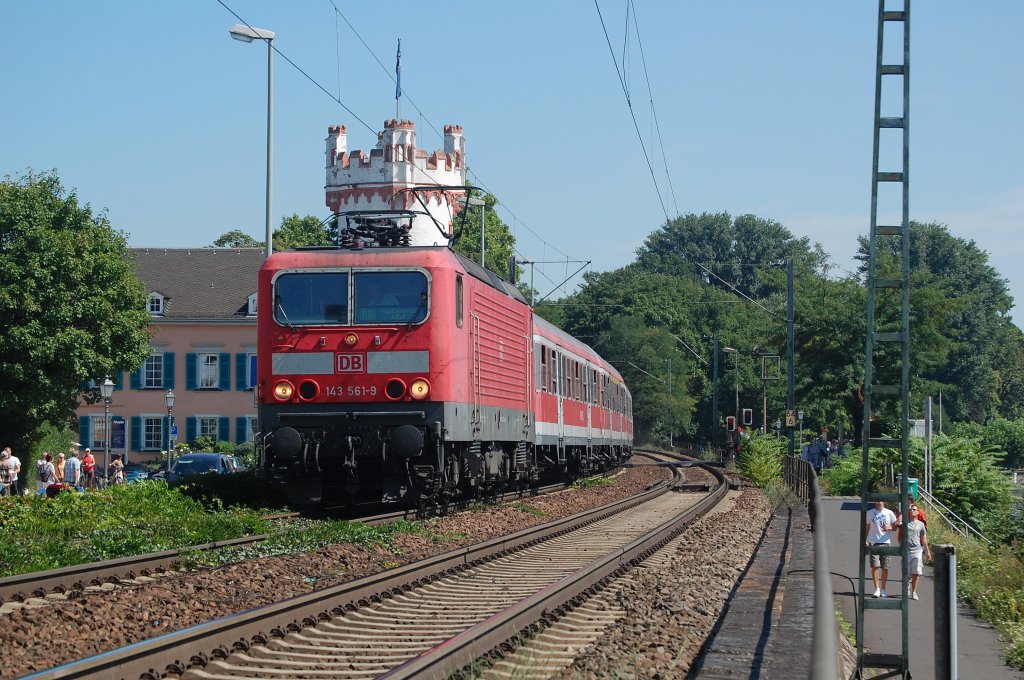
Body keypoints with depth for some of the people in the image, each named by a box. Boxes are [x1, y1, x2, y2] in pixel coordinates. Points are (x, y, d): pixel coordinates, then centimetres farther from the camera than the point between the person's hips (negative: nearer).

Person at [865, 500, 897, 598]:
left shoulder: (889, 513, 6)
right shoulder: (870, 513, 7)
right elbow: (867, 527, 12)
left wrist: (889, 527, -10)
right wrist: (865, 540, 5)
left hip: (885, 542, 0)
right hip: (873, 542, 0)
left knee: (885, 567, 3)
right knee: (874, 566, -9)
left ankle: (883, 589, 16)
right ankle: (877, 589, -7)